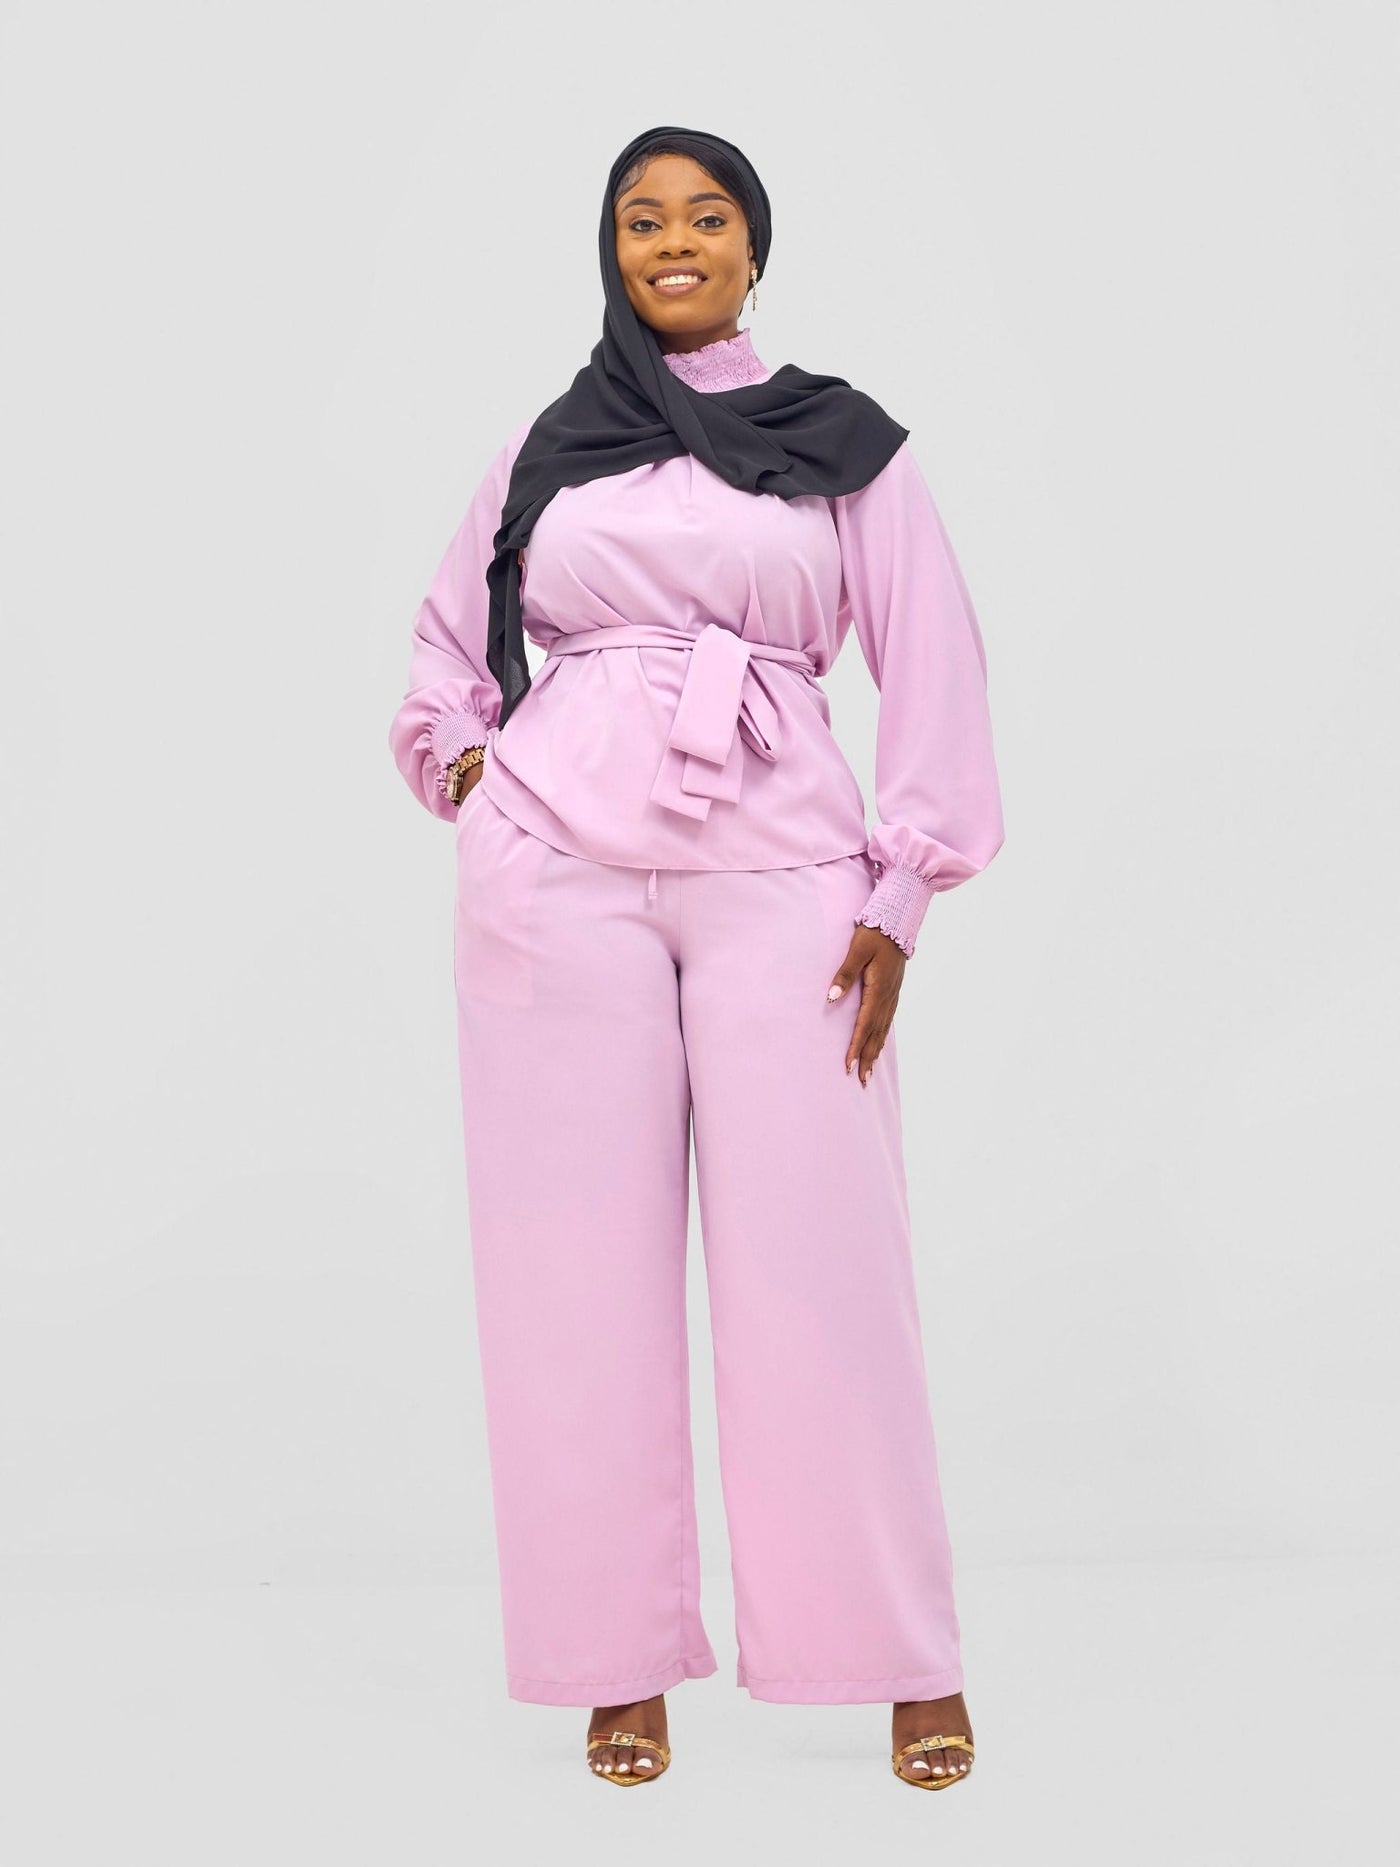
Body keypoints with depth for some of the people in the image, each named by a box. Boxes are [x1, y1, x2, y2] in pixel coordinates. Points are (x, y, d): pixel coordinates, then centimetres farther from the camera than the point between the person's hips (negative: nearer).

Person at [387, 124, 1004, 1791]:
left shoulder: (846, 445, 10)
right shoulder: (546, 446, 14)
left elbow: (931, 666, 7)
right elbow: (447, 643, 24)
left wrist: (899, 896, 0)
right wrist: (464, 764, 4)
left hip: (778, 871, -1)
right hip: (554, 865, 2)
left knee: (821, 1256, -4)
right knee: (584, 1257, 0)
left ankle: (909, 1663, 7)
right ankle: (622, 1660, 9)